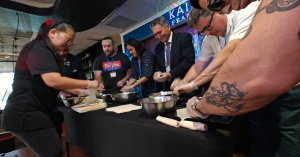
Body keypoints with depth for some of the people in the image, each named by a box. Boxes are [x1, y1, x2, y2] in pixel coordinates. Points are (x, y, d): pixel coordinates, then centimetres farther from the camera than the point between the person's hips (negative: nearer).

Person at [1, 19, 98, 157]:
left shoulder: (46, 52, 17)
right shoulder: (38, 48, -16)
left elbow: (56, 84, 20)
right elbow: (53, 81, -30)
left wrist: (79, 91, 10)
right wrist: (88, 84, -20)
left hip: (33, 114, 10)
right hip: (26, 114, -10)